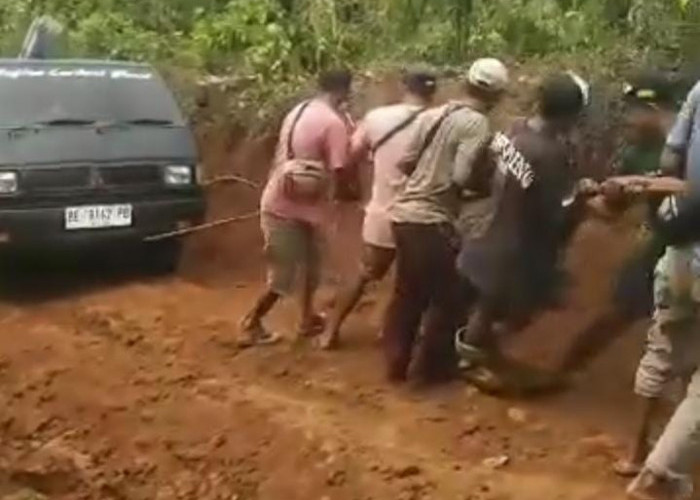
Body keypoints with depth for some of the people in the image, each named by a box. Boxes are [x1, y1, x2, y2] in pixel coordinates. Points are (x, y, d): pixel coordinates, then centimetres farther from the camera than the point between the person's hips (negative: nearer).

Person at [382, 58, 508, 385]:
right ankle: (434, 368, 19)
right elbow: (462, 177, -19)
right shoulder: (478, 124, -11)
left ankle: (396, 364, 25)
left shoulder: (432, 115, 10)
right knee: (446, 298, 9)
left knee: (407, 294, 18)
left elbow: (406, 163, 9)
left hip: (404, 213, 8)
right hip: (433, 221, -8)